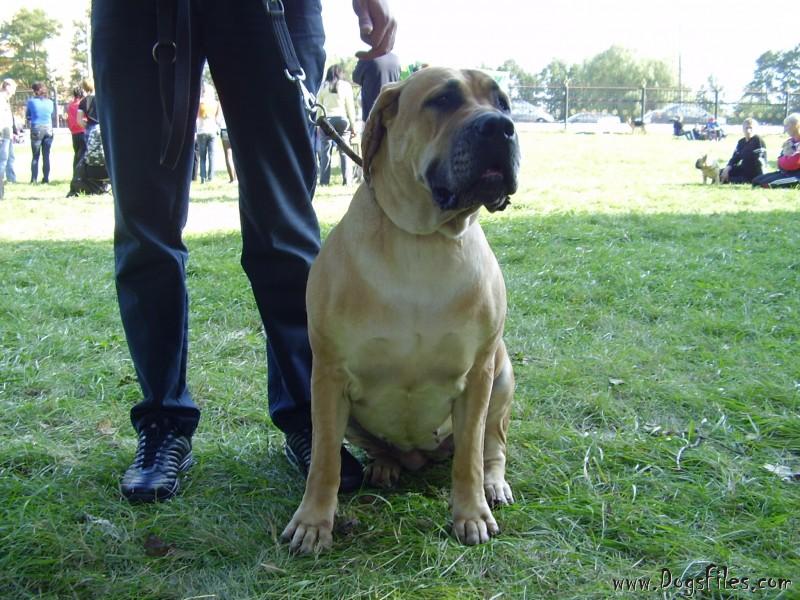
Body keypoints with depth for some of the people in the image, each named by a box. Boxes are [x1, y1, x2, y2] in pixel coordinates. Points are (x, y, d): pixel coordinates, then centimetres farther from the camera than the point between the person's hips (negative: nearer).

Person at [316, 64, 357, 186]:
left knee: (325, 152, 1)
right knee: (344, 151, 4)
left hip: (326, 119, 0)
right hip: (342, 119, 0)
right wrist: (353, 125, 7)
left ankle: (324, 180, -3)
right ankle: (346, 180, 0)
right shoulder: (346, 85, 5)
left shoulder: (323, 86, 7)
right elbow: (350, 107, 4)